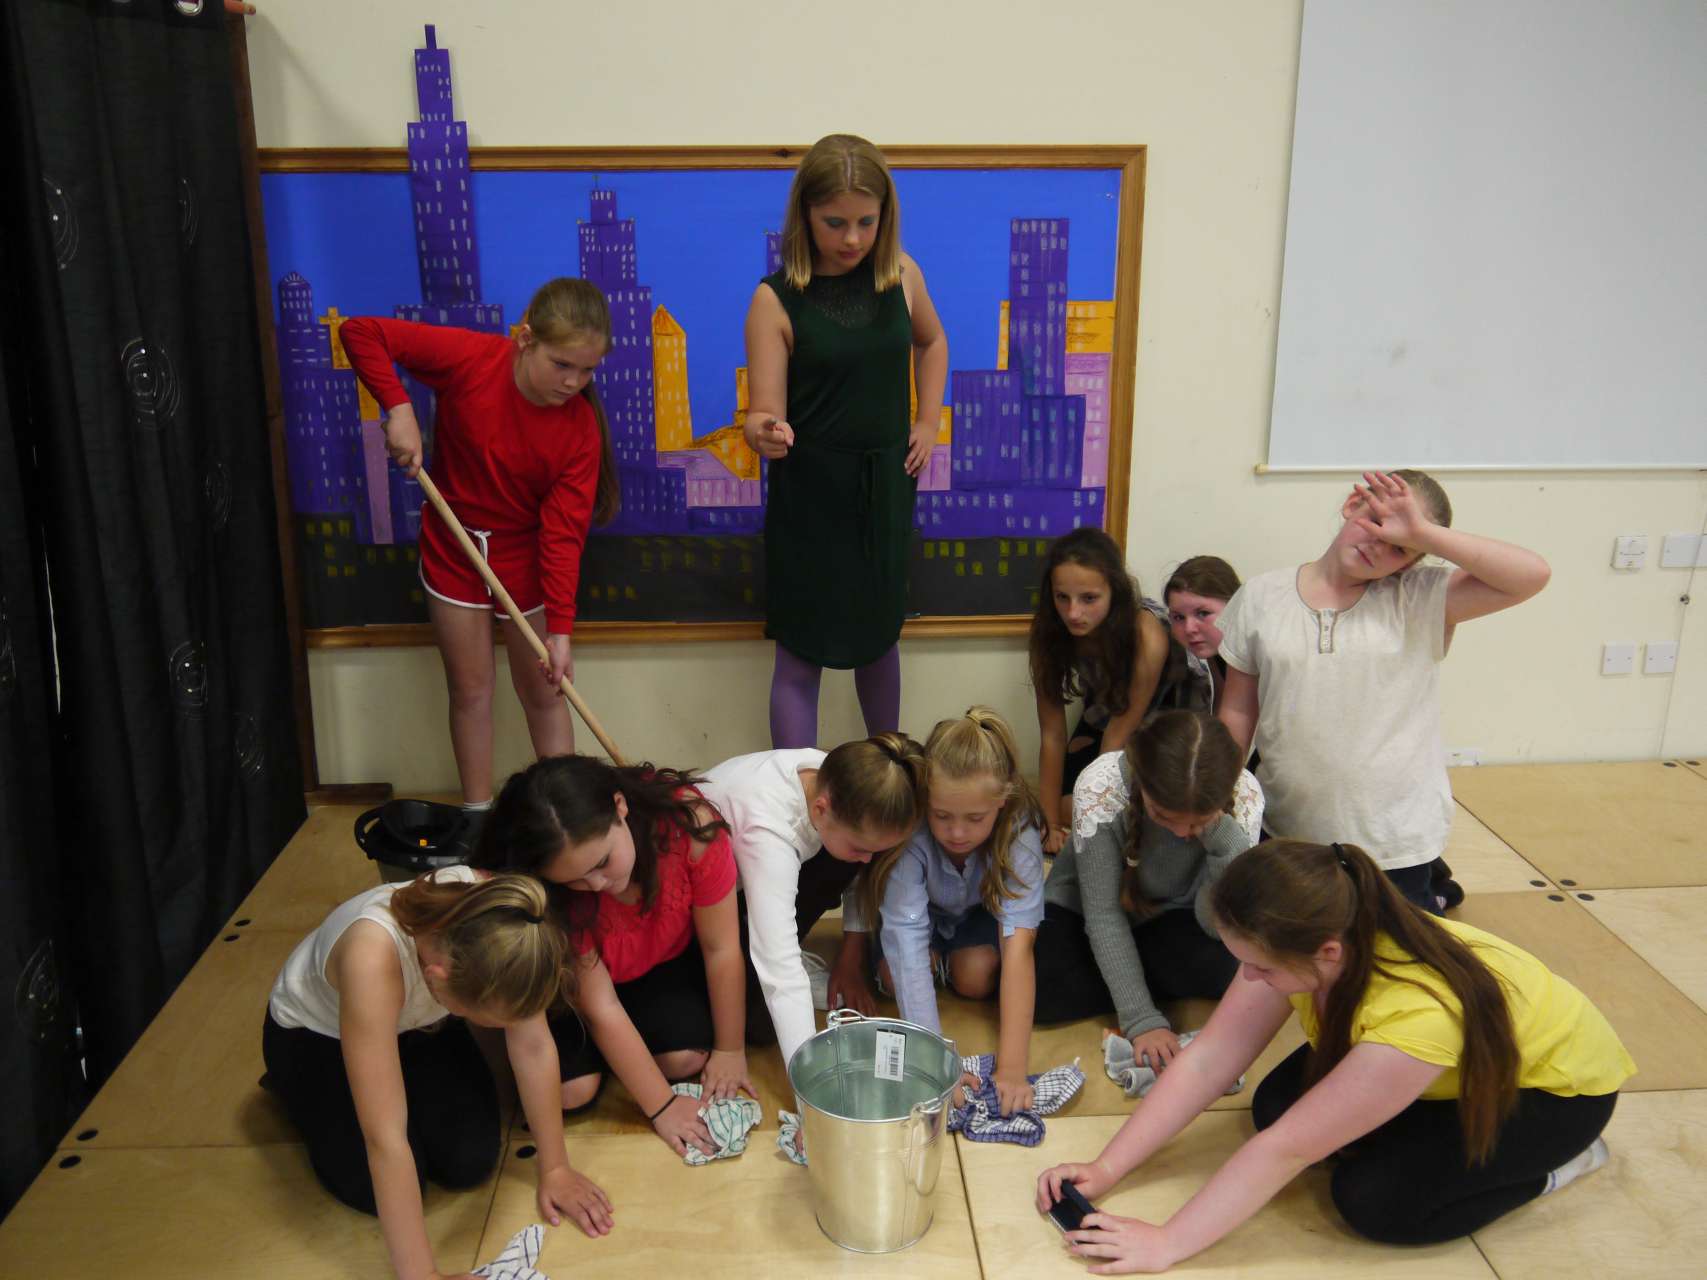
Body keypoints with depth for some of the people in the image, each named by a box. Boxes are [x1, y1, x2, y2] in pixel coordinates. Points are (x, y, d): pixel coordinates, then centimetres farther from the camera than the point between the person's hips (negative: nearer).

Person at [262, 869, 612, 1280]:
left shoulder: (497, 916, -33)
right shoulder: (372, 957, -45)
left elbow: (533, 1045, -20)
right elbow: (385, 1138, -42)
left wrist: (555, 1168, -15)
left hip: (417, 1023, 3)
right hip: (313, 1034, -3)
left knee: (471, 1162, -11)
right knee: (375, 1188, -15)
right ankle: (292, 1087, 12)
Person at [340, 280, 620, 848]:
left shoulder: (582, 427, -20)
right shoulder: (469, 358, -21)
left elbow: (563, 532, -21)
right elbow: (361, 332, -16)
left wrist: (560, 630, -26)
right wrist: (398, 407, -28)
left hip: (525, 558, 0)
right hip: (454, 548, 0)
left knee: (544, 690, 8)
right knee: (471, 687, 10)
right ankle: (477, 817, 25)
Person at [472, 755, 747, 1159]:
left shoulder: (688, 822, -36)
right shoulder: (545, 895, -34)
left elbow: (721, 948, -23)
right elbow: (600, 1006, -26)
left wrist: (730, 1051, -13)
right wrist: (661, 1107, -22)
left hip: (669, 960, 1)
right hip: (573, 978, -1)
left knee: (685, 1058, -22)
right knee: (571, 1089, -20)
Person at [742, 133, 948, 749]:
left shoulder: (901, 275, -1)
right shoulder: (777, 299, -12)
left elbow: (932, 340, 21)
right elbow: (764, 414, -15)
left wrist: (928, 421, 10)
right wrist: (764, 433, -38)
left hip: (885, 487, 4)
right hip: (809, 496, -4)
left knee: (880, 634, 20)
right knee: (801, 654, 2)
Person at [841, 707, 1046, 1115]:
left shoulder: (1018, 834, -37)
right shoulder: (911, 834, -40)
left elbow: (1018, 947, -43)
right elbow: (907, 943, -44)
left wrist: (1011, 1067, -52)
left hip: (979, 911, 1)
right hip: (923, 911, 0)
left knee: (976, 977, -24)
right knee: (895, 973, -25)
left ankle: (951, 956, 8)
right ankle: (939, 954, 7)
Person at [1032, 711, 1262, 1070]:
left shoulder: (1244, 796, -28)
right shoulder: (1100, 787, -33)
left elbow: (1217, 926, -27)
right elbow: (1103, 916, -24)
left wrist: (1223, 836, -41)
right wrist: (1141, 1020, -29)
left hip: (1170, 918, 0)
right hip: (1080, 911, 0)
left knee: (1223, 966, -32)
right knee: (1033, 989, -28)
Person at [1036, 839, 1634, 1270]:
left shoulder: (1415, 1015, -43)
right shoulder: (1296, 948, -25)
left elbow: (1285, 1149, -37)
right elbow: (1206, 1061, -20)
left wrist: (1165, 1244, -31)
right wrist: (1105, 1170, -23)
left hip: (1559, 1084, -6)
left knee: (1373, 1199, -22)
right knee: (1276, 1103, -11)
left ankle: (1547, 1163, 1)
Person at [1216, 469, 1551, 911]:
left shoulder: (1421, 600, -7)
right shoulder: (1261, 597, -3)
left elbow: (1531, 575, -20)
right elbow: (1238, 713, 2)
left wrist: (1422, 533, -23)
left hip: (1394, 840, -2)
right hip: (1283, 833, 2)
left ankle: (1424, 890, 44)